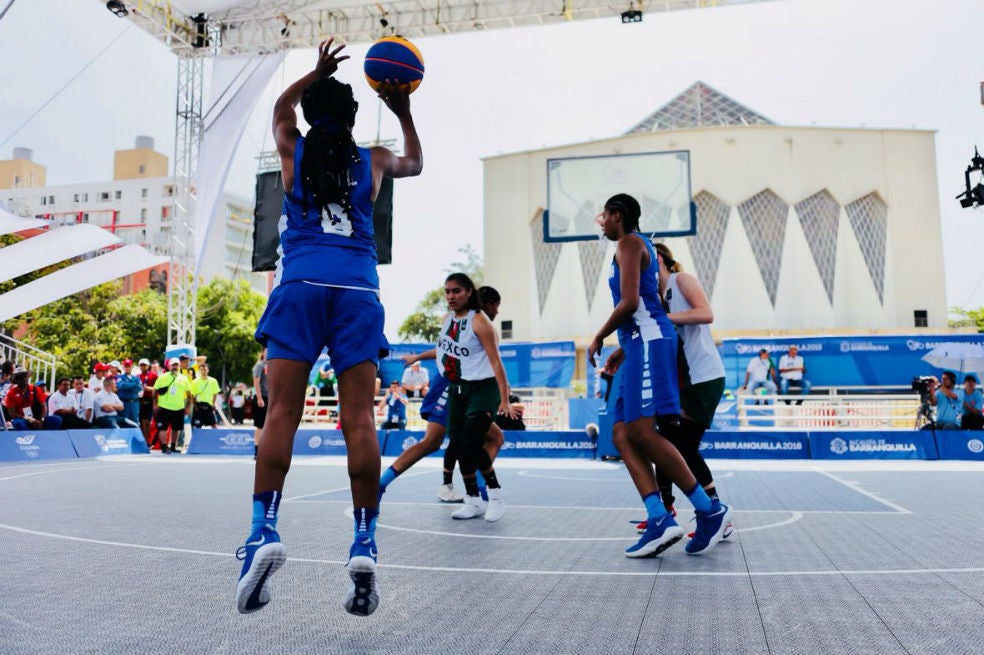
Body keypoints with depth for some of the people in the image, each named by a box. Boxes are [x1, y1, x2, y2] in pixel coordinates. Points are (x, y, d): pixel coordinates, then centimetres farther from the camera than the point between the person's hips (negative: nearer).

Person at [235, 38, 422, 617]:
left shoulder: (293, 149, 17)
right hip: (358, 289, 1)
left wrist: (318, 72, 49)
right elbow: (415, 163, 41)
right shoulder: (374, 159, 17)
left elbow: (281, 106, 42)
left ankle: (266, 529, -17)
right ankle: (365, 544, -10)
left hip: (301, 285, 0)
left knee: (282, 412, -5)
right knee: (360, 419, -6)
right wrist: (403, 112, 46)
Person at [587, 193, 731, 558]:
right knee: (622, 435, 1)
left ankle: (710, 510, -11)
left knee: (641, 431, -17)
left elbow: (630, 302, -15)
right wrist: (622, 351, 29)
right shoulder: (639, 246, 27)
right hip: (643, 343, 10)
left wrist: (599, 338, -4)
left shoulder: (629, 243, -3)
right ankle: (659, 519, -9)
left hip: (648, 341, -10)